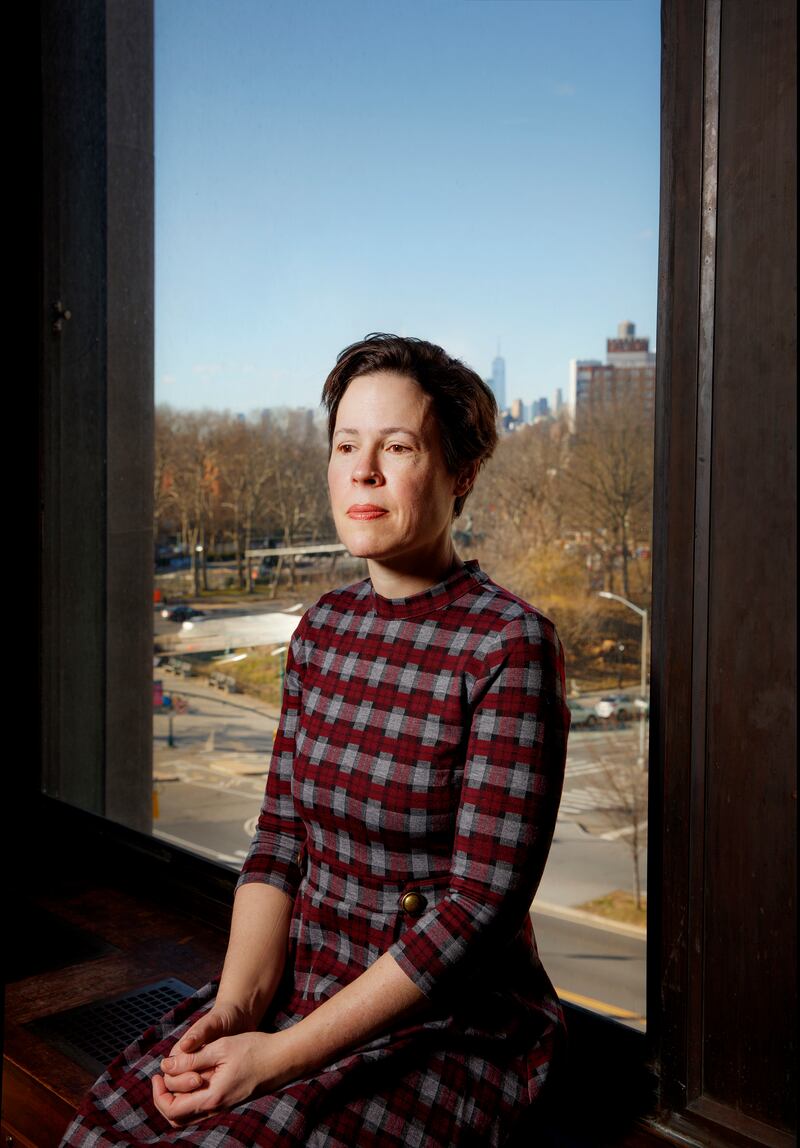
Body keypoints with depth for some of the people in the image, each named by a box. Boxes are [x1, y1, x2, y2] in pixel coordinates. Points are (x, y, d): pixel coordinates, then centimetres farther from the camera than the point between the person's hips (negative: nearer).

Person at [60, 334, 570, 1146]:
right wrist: (235, 1006, -11)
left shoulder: (510, 645, -15)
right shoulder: (322, 629, 4)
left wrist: (283, 1056, -17)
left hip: (452, 1025, -4)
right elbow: (278, 842, 5)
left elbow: (481, 902, -17)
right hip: (299, 986, 5)